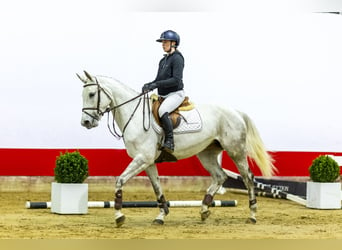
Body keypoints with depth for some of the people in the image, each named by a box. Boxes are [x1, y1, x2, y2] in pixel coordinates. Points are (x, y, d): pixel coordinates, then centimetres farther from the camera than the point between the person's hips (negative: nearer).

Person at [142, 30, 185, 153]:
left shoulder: (177, 58, -10)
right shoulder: (163, 60, 17)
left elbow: (176, 80, -20)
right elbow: (159, 79, 20)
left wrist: (157, 84, -25)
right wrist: (149, 85, -2)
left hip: (176, 94, -10)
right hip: (163, 95, 10)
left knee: (162, 111, -34)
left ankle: (169, 143, -32)